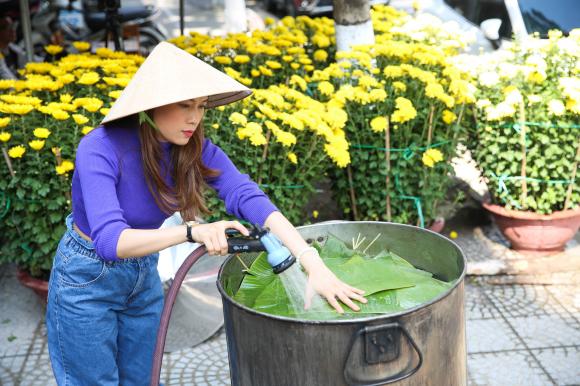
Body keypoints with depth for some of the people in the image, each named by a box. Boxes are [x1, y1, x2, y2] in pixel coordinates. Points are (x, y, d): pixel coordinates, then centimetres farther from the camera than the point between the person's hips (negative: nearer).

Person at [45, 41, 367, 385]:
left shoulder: (194, 147, -14)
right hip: (86, 281, -5)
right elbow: (109, 239, -38)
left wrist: (313, 263, -39)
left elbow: (248, 196, -26)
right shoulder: (100, 149, -29)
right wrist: (191, 231, -52)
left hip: (144, 278, 5)